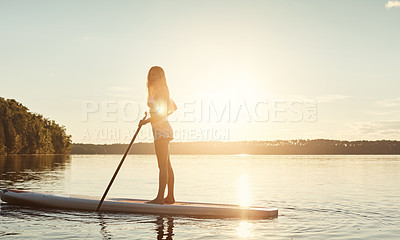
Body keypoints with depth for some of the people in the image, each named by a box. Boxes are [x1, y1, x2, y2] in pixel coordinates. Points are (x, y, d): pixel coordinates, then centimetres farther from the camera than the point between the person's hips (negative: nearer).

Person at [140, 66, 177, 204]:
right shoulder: (162, 91, 19)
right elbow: (174, 108, 29)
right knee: (166, 165, 10)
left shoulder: (161, 90, -10)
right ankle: (170, 197, 14)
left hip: (161, 130, -11)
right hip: (164, 129, 11)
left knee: (163, 165, -11)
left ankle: (160, 197, -12)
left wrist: (147, 121, -16)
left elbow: (162, 112, -20)